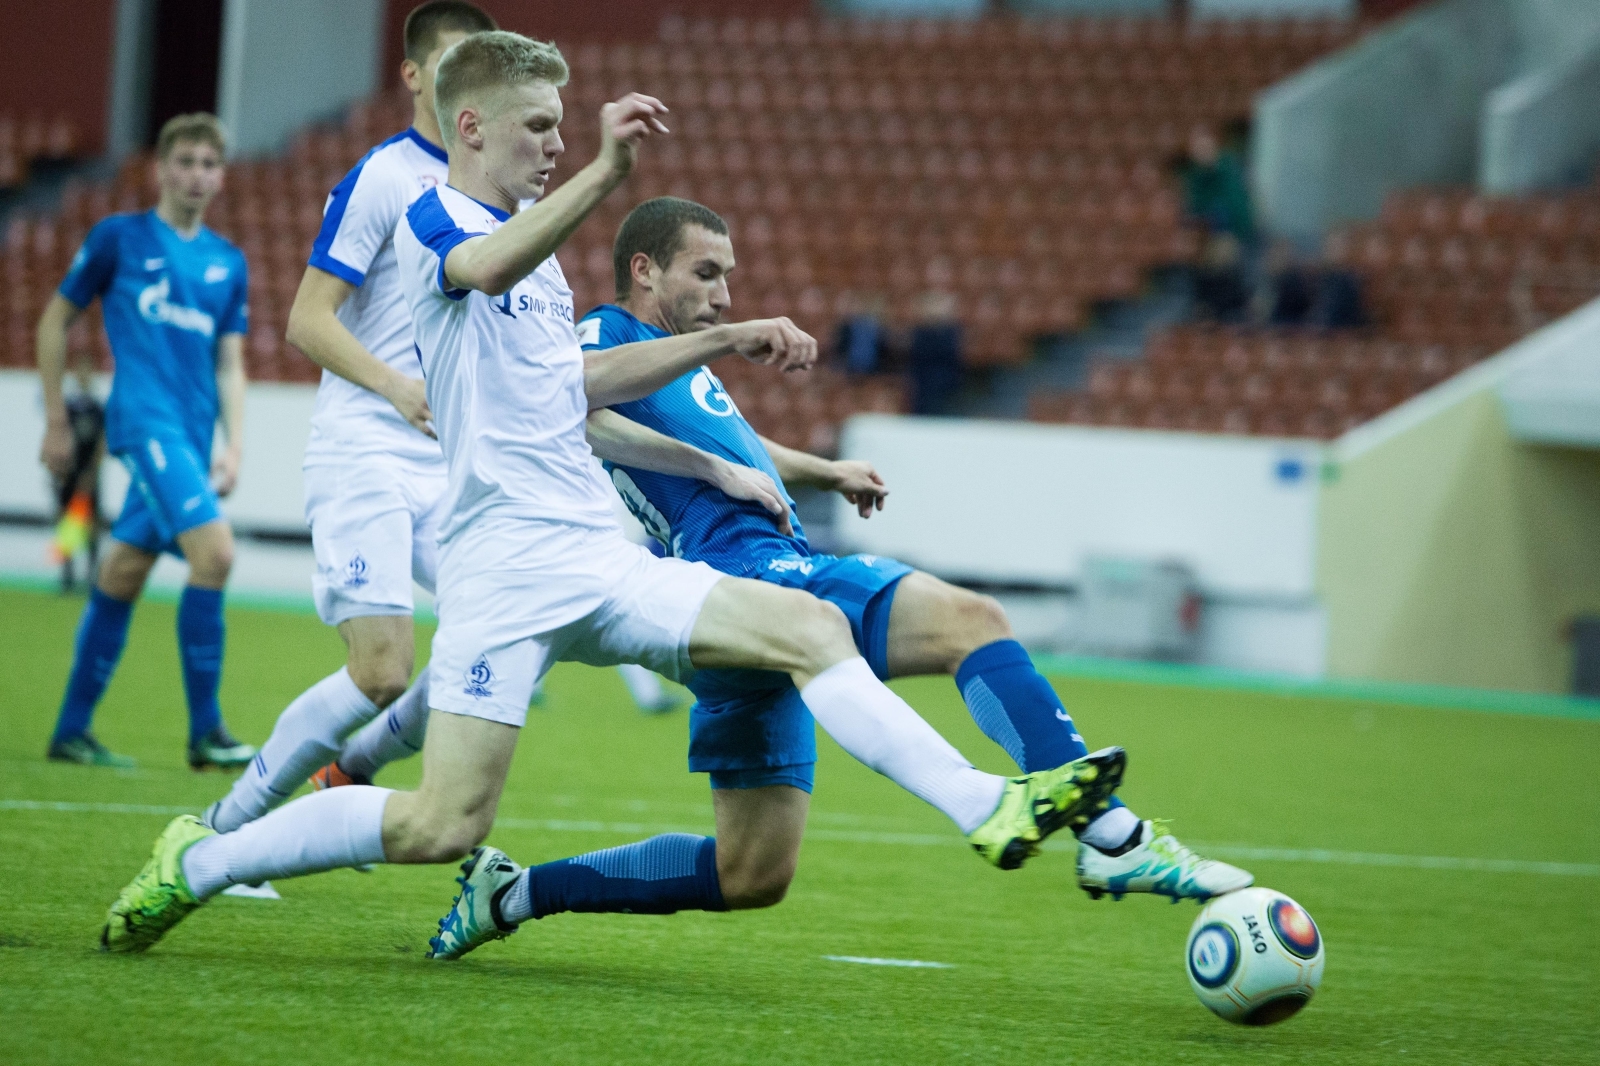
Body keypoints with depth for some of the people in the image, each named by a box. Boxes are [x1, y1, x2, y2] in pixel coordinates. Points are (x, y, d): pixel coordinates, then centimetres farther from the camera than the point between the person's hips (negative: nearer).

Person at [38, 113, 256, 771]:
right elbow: (55, 322, 10)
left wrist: (233, 447, 4)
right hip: (145, 417, -6)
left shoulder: (228, 264, 16)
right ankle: (205, 731, -19)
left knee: (124, 574, 11)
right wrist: (56, 419, 7)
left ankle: (71, 732, 20)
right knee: (214, 550, -22)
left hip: (190, 440, 6)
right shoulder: (119, 238, 3)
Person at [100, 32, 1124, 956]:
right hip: (505, 562, -8)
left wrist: (726, 338, 28)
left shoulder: (533, 242, 22)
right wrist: (606, 172, -44)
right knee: (443, 826, -13)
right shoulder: (433, 220, -5)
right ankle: (197, 862, 3)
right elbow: (489, 270, -31)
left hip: (601, 559, 8)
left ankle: (987, 807, -15)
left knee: (811, 626, -8)